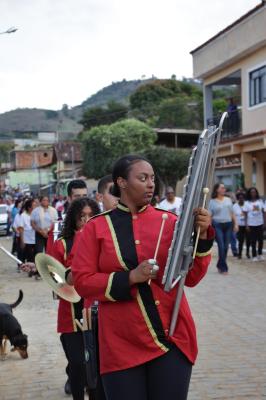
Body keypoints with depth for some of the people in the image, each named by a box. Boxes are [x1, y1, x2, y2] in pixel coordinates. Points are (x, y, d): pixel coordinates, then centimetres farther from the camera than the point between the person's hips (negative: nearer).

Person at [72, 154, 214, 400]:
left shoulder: (169, 221, 2)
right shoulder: (96, 227, -1)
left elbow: (190, 277, 0)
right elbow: (82, 282, -4)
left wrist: (201, 235, -14)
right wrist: (130, 278, -16)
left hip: (173, 337, 1)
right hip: (122, 344, -1)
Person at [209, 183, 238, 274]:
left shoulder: (228, 200, 12)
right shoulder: (212, 201, 1)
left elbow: (232, 213, 15)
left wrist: (235, 224, 8)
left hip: (228, 225, 4)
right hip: (217, 225, -4)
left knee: (226, 246, 3)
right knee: (221, 246, -8)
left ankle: (220, 265, 20)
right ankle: (224, 268, 1)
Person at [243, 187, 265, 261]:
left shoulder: (260, 201, 4)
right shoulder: (247, 203, -1)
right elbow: (245, 214, -1)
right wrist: (246, 225, -6)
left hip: (260, 223, 2)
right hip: (251, 224, -2)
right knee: (253, 240, 2)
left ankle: (260, 254, 20)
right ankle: (254, 255, 10)